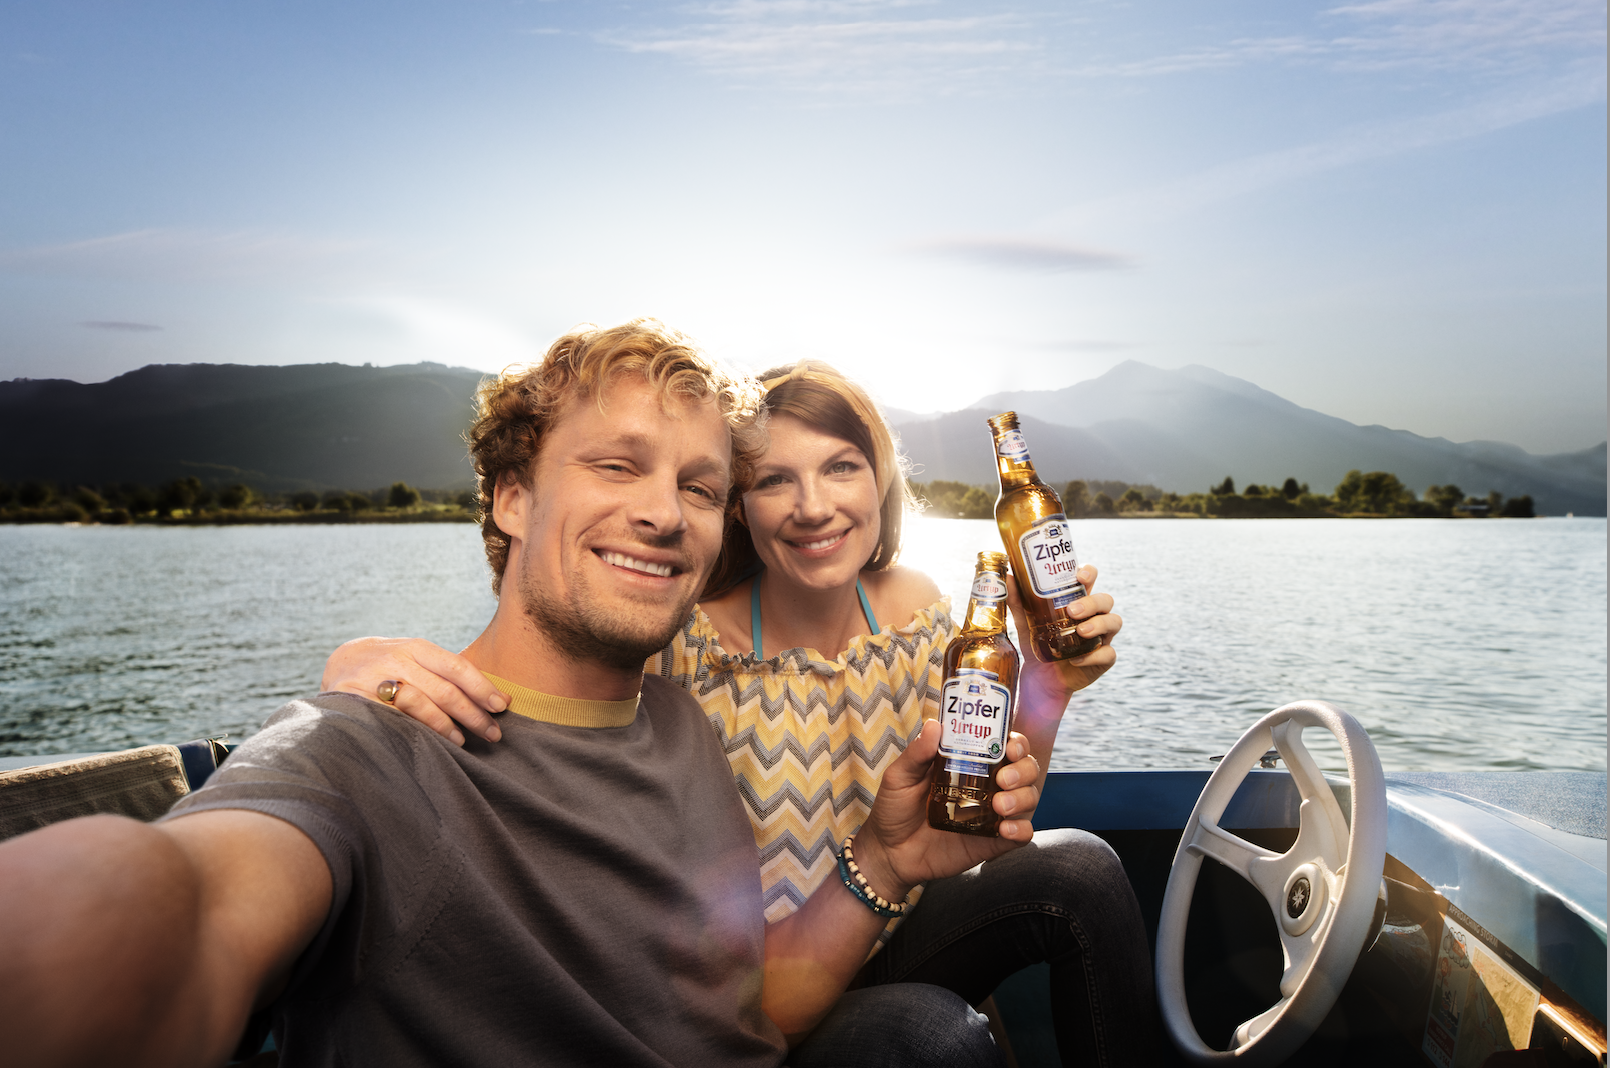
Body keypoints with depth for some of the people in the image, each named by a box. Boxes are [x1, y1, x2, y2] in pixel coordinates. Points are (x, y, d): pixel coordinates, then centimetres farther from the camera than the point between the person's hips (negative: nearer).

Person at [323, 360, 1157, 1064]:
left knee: (1078, 867, -17)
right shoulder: (683, 642, -23)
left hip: (886, 944, 5)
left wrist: (1043, 692, -17)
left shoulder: (914, 609, -8)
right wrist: (368, 665, -47)